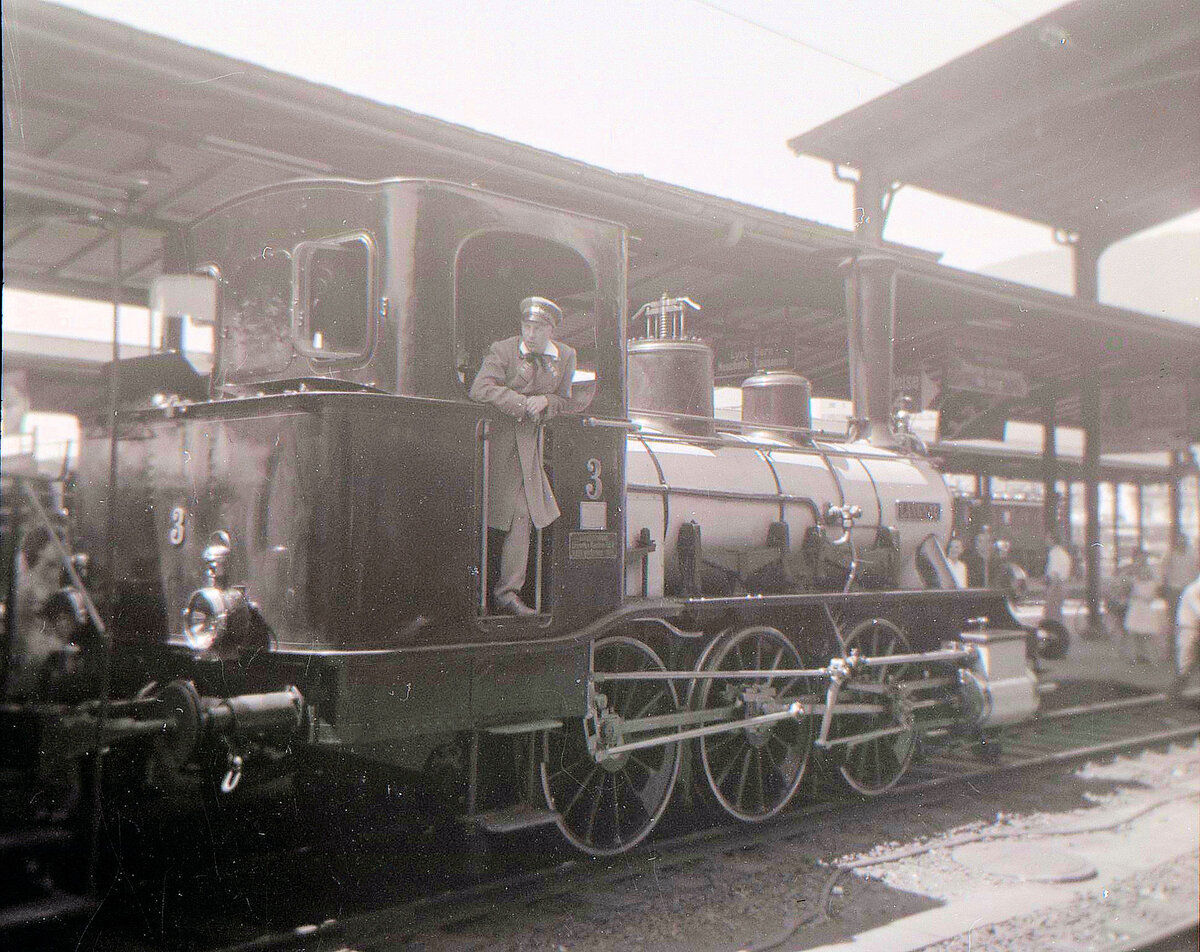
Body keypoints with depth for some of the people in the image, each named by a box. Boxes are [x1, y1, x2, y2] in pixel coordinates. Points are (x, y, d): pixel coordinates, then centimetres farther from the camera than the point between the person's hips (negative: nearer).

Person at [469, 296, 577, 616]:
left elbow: (564, 400, 15)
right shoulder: (503, 350, -7)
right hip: (498, 437, -4)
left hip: (529, 443, 4)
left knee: (522, 515, -1)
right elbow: (480, 389, -18)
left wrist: (544, 401, -8)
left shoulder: (565, 356, 7)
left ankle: (507, 591, 5)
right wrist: (522, 402, -22)